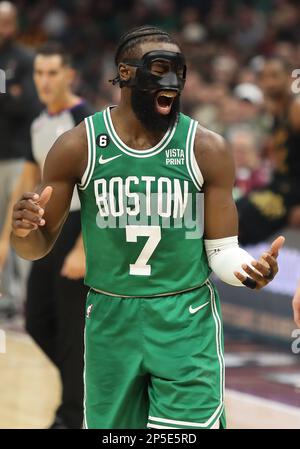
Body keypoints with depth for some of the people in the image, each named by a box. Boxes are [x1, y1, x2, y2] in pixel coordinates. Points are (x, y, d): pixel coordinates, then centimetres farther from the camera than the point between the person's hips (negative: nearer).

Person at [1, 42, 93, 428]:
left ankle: (70, 417, 6)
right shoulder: (39, 124, 10)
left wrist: (82, 250, -25)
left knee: (71, 327, -3)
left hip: (78, 229, -8)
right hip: (48, 230, 8)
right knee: (37, 322, 11)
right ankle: (89, 380, 28)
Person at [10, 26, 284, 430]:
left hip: (187, 323, -1)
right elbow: (39, 246, 3)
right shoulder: (77, 147, -5)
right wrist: (23, 230, -21)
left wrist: (246, 269, -24)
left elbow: (221, 250, -1)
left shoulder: (207, 149, -6)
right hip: (111, 320, 1)